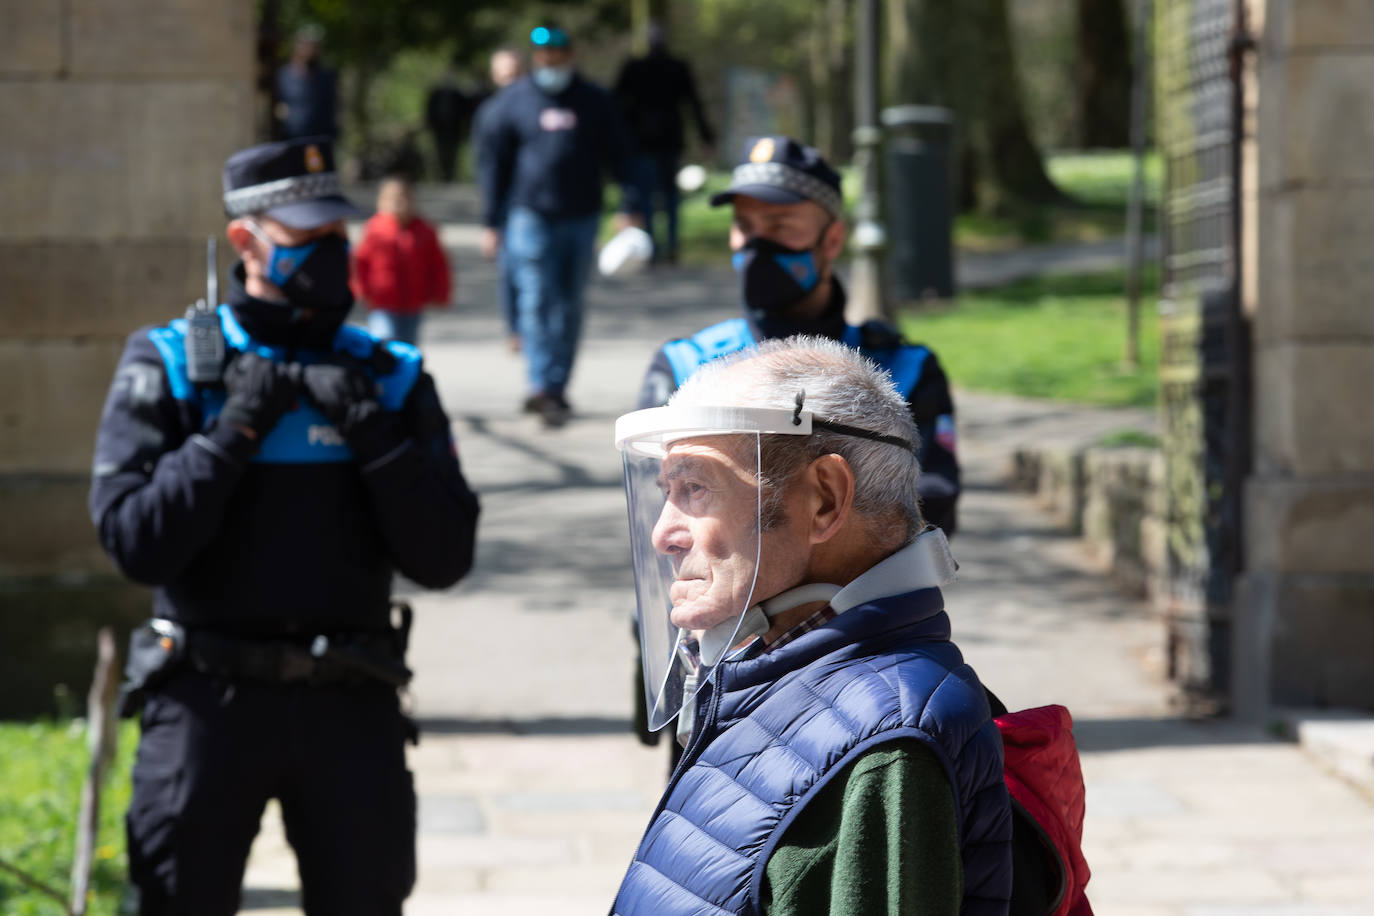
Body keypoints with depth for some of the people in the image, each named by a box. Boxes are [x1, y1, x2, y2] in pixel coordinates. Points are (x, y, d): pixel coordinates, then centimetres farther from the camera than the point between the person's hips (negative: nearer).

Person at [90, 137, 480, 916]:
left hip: (352, 706, 2)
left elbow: (444, 558, -1)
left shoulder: (391, 378, 7)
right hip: (208, 703, -2)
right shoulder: (167, 366, 1)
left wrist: (373, 435, -11)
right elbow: (136, 542, -8)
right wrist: (235, 430, -12)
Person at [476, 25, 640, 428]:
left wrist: (628, 207, -3)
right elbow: (492, 163, 6)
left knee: (569, 307, 7)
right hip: (530, 216, -2)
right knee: (537, 301, -11)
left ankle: (557, 387, 15)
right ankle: (541, 387, -16)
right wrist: (491, 223, 3)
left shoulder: (596, 103, 7)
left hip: (581, 217, 2)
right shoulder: (512, 102, 2)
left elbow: (618, 157, 9)